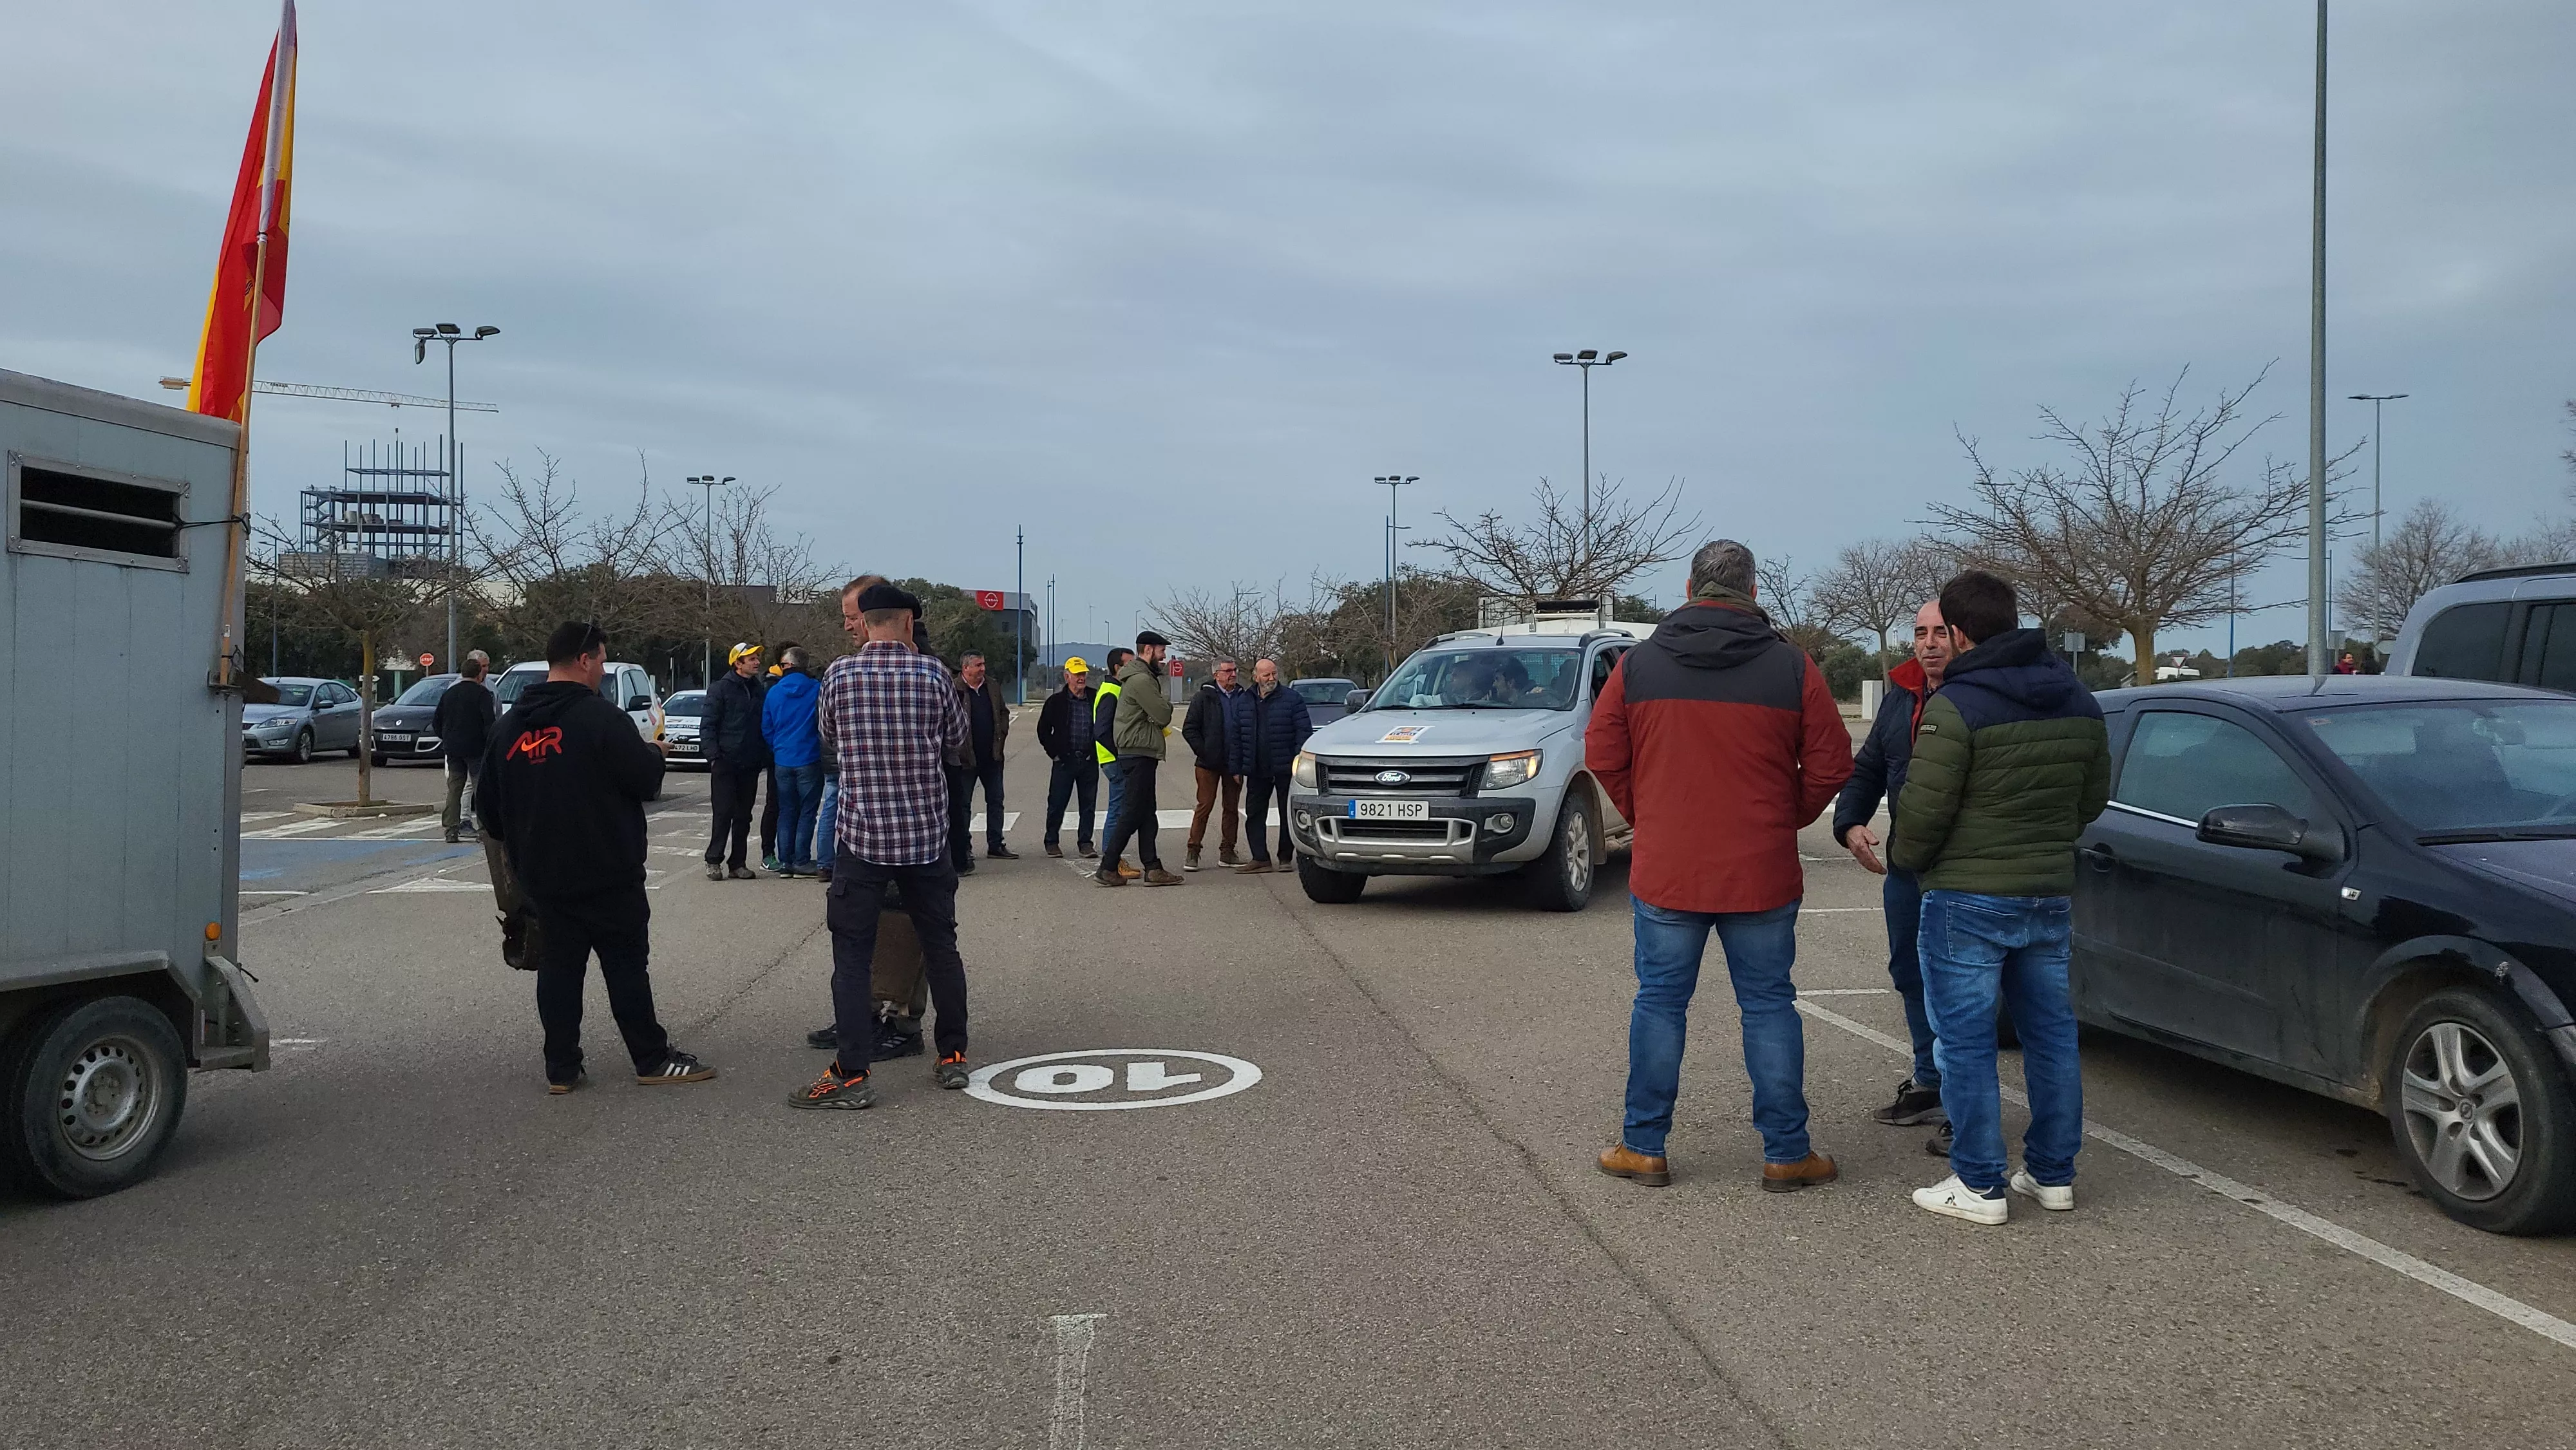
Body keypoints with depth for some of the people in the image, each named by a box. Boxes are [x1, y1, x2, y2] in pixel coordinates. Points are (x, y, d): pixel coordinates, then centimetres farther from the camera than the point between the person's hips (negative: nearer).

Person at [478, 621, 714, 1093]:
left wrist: (518, 847, 26)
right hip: (607, 875, -6)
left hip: (543, 877, 6)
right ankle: (652, 1059, 9)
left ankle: (561, 1068, 11)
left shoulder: (508, 726, 6)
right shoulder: (601, 717, -16)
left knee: (558, 966, 10)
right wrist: (655, 751, 6)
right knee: (626, 965, 2)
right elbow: (646, 782, -15)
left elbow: (488, 805, 12)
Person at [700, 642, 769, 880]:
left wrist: (765, 757, 9)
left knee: (743, 816, 7)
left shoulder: (758, 690, 13)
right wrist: (714, 756, -14)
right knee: (723, 813, -6)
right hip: (725, 762, -5)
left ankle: (737, 864, 13)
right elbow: (707, 725, -5)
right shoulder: (720, 689, -3)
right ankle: (714, 861, 3)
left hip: (750, 764, 5)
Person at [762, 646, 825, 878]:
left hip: (782, 761, 4)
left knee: (786, 812, 11)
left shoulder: (773, 693, 2)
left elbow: (766, 729, 8)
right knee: (807, 812, 2)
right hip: (809, 760, -4)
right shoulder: (817, 690, -9)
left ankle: (785, 861, 12)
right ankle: (801, 861, 0)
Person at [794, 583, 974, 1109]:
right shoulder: (933, 673, -5)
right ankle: (953, 1056, 22)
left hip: (862, 834, -1)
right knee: (941, 946, 14)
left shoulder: (839, 674, -5)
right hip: (927, 834, 1)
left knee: (852, 955, 3)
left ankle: (851, 1075, -2)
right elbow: (956, 738, 9)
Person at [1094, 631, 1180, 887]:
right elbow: (1163, 716, -18)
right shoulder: (1141, 679, -15)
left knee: (1146, 815, 9)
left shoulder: (1139, 676, 19)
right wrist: (1167, 701, 1)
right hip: (1139, 753, -11)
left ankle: (1153, 868, 11)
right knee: (1132, 814, -8)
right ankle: (1107, 868, -5)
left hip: (1139, 753, 11)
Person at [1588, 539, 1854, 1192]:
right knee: (1769, 1005, 9)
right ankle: (1786, 1153, 15)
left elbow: (1603, 755, 2)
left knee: (1660, 1002, 9)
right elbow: (1830, 766, -2)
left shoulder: (1638, 664, -1)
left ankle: (1643, 1147, 16)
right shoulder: (1792, 667, -3)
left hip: (1664, 869, 1)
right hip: (1762, 872, 0)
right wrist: (1785, 819, 13)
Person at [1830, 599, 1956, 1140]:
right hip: (1906, 867, 8)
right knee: (1910, 974, 17)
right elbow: (1866, 770, 18)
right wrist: (1850, 823, 1)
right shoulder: (1899, 699, 13)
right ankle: (1930, 1084, 32)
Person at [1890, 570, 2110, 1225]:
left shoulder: (1956, 706, -17)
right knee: (2051, 1033, 15)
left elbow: (1923, 810, -17)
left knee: (1966, 1042, 1)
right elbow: (2094, 799, 16)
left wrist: (1904, 859, 2)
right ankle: (2053, 1173, 23)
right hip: (2051, 895, 7)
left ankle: (1979, 1185, 5)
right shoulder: (2078, 700, 8)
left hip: (1968, 900, -7)